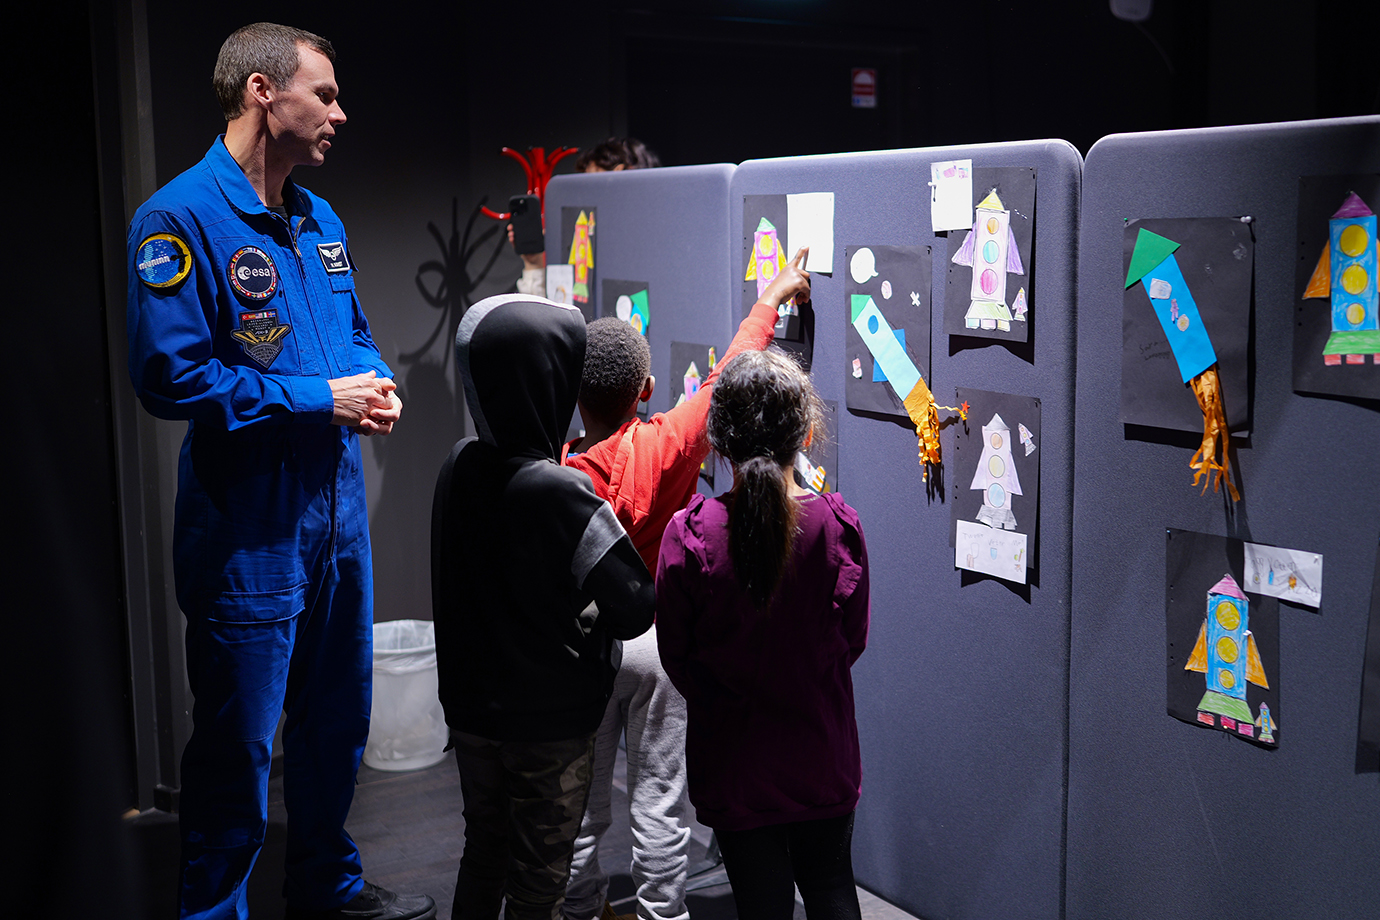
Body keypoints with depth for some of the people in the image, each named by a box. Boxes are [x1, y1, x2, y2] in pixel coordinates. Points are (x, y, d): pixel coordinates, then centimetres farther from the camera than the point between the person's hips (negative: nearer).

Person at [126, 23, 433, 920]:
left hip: (338, 511, 8)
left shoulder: (319, 220, 11)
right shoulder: (181, 218, -15)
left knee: (338, 718, 21)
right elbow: (169, 374, -22)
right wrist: (319, 400, -18)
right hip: (249, 528, -8)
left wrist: (376, 380, -1)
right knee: (238, 746, 4)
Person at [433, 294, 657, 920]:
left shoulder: (459, 468, -5)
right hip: (548, 721, -6)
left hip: (469, 707, 6)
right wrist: (589, 620, -4)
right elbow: (636, 609, -24)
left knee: (483, 852, 23)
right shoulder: (563, 492, -25)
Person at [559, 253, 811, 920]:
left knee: (581, 800, 15)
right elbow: (726, 379, -1)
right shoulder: (667, 446, -16)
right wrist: (771, 299, 14)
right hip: (660, 638, -1)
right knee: (658, 802, 9)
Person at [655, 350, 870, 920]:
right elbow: (853, 641, -1)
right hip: (824, 757, 1)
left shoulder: (689, 535, -18)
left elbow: (677, 658, -7)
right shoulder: (838, 525, -14)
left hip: (734, 763, -1)